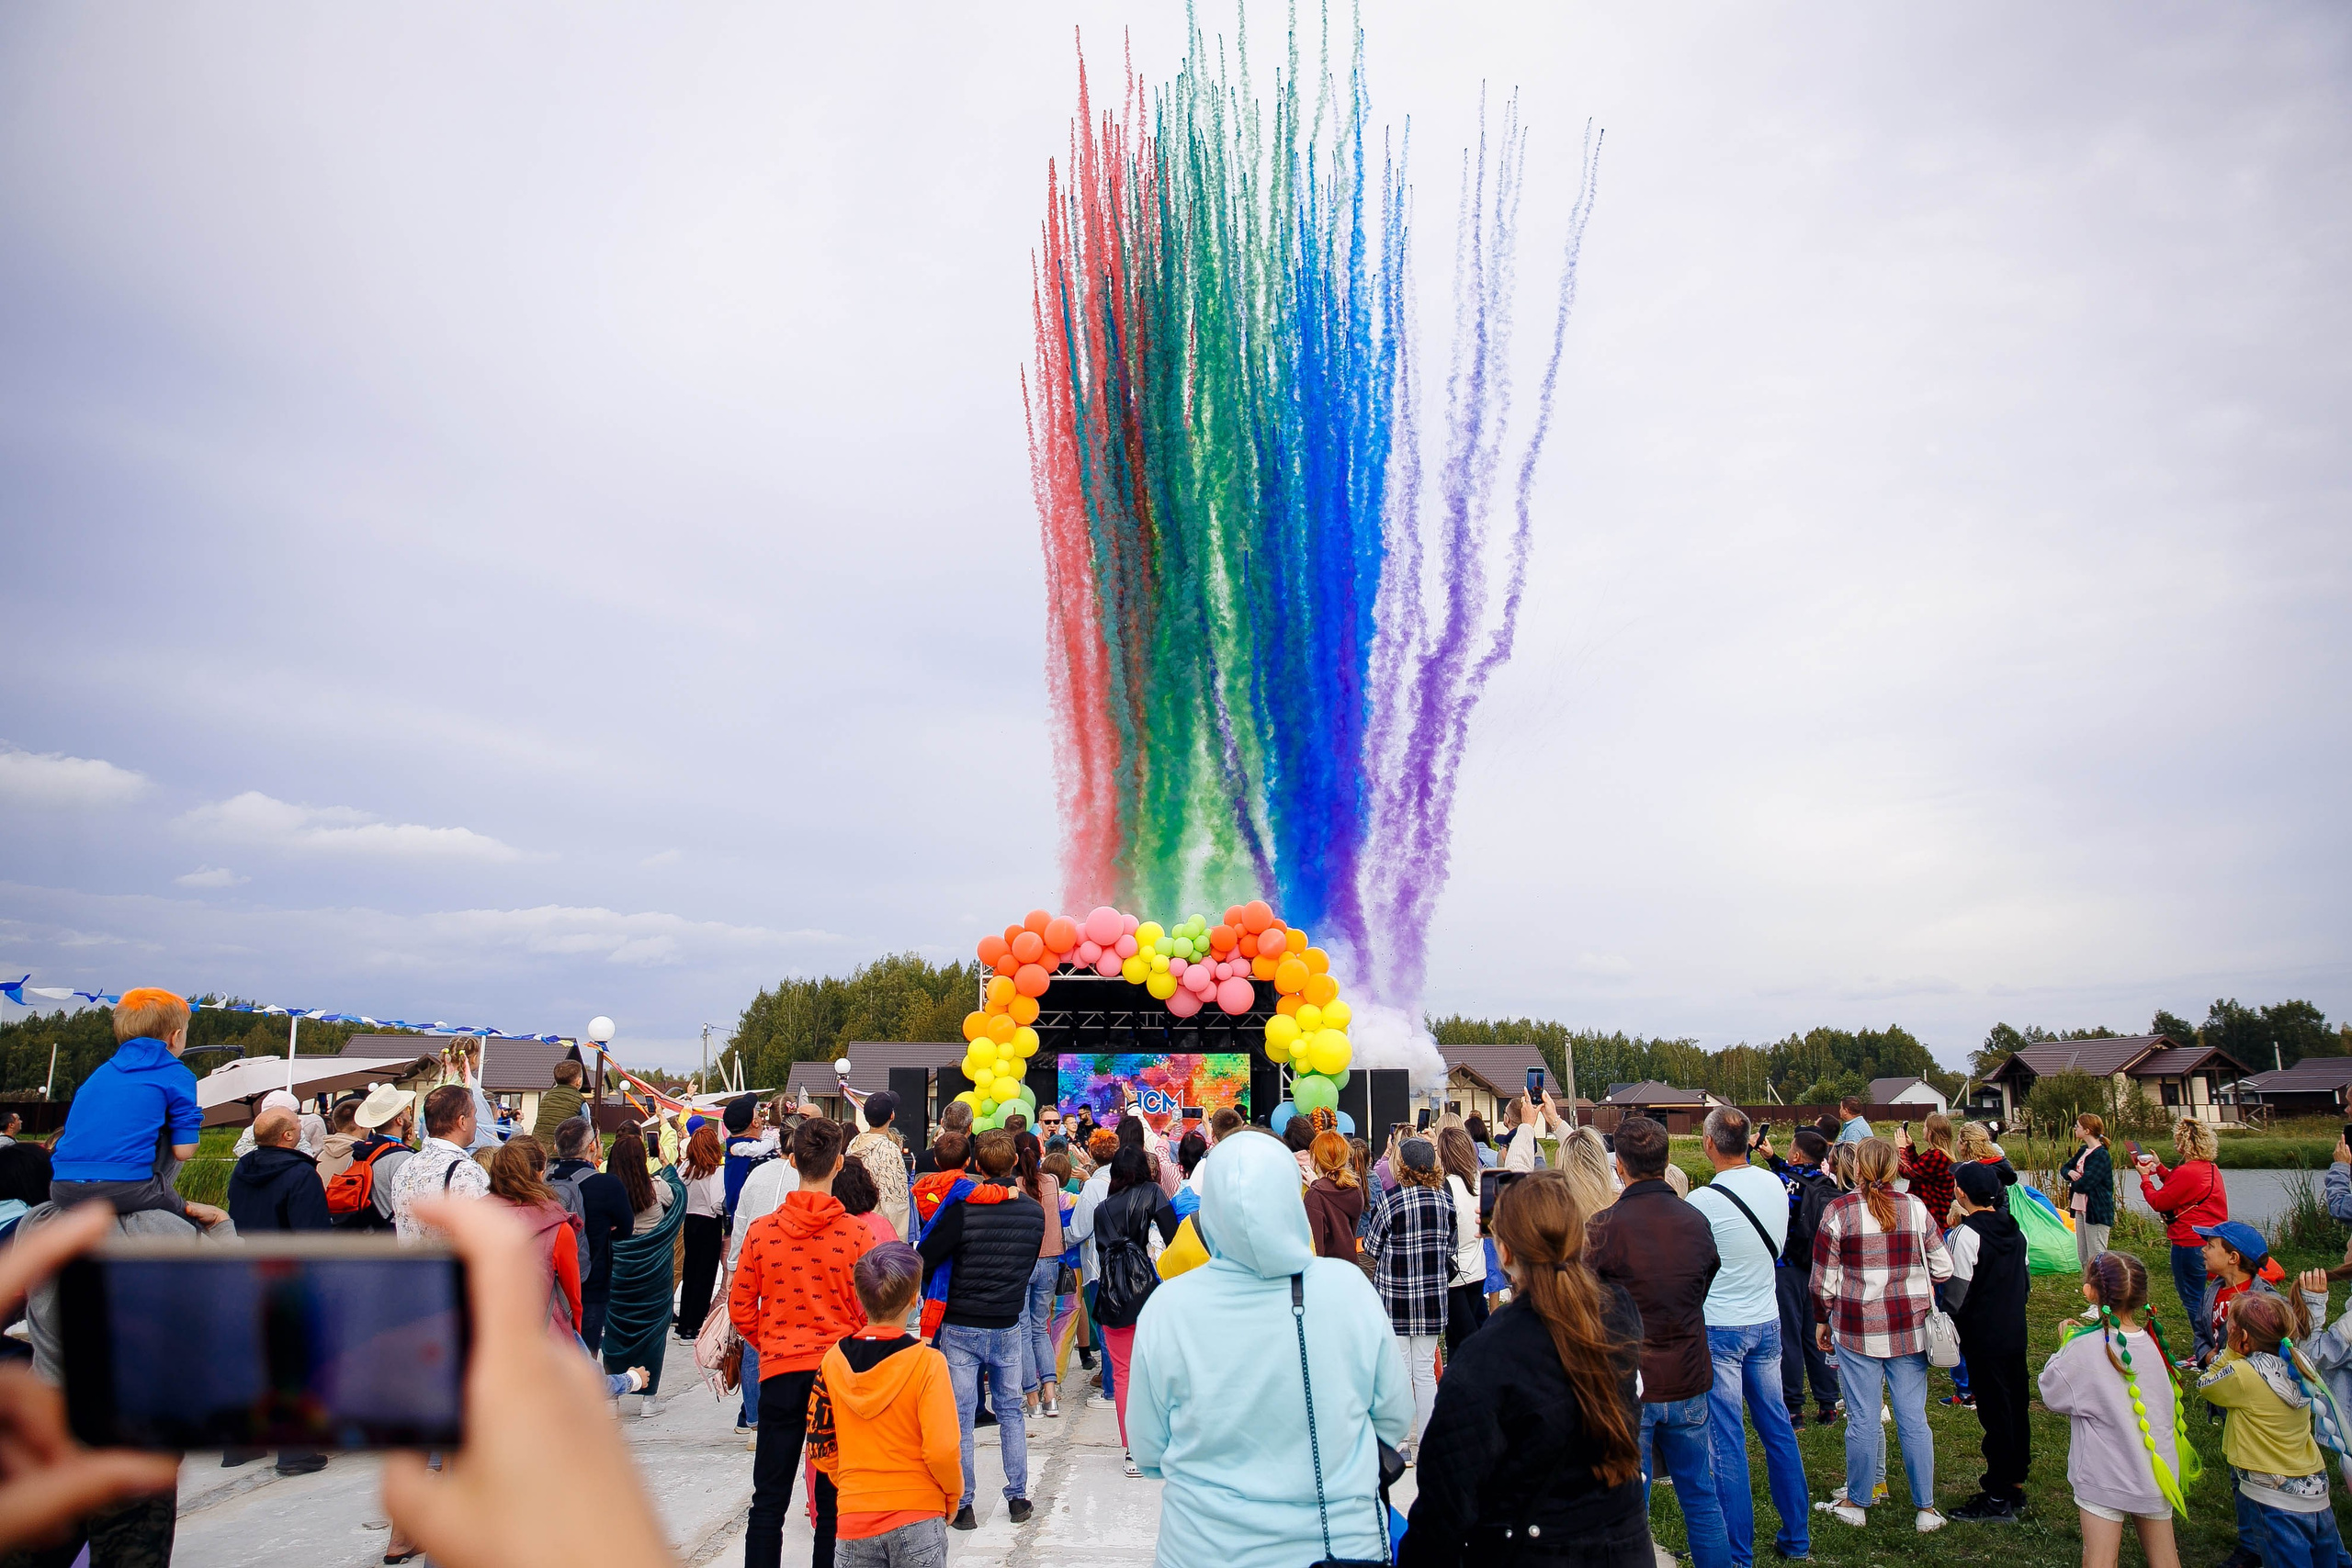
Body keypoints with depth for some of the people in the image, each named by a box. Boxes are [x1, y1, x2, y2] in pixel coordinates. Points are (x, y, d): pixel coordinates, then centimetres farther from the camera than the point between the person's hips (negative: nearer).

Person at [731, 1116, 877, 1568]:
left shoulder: (762, 1231, -6)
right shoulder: (857, 1234, -11)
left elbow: (741, 1310, 1)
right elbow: (870, 1314, -5)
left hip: (779, 1371, 1)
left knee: (769, 1498, 12)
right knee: (833, 1498, 10)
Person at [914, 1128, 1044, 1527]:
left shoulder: (963, 1207, -18)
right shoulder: (1034, 1211, -4)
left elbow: (925, 1256, -13)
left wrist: (930, 1298, 5)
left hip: (960, 1327, -3)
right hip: (1008, 1325, 3)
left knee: (961, 1416, 6)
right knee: (1010, 1411, 16)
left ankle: (963, 1505, 11)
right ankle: (1018, 1497, 21)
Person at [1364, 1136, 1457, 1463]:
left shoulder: (1390, 1202, -15)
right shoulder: (1445, 1200, -3)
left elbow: (1371, 1248, -6)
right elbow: (1452, 1246, 7)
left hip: (1394, 1294, -4)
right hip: (1432, 1295, 4)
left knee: (1399, 1371, 6)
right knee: (1426, 1370, 14)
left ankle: (1401, 1445, 12)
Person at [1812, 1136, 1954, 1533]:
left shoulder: (1839, 1211, -7)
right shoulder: (1915, 1208, 0)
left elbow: (1823, 1277, -3)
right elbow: (1943, 1267, 6)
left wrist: (1821, 1320, 10)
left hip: (1857, 1328, -2)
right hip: (1910, 1328, 2)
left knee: (1862, 1418, 6)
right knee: (1913, 1417, 9)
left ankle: (1856, 1503, 17)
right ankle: (1925, 1509, 17)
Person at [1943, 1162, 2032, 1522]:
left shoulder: (1965, 1235, -19)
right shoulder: (2015, 1231, 5)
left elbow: (1956, 1295, -20)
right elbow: (2025, 1285, 14)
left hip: (1984, 1339, -7)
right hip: (2016, 1333, 7)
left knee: (1994, 1413, -1)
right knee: (2016, 1407, 15)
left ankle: (1998, 1499, 7)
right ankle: (2016, 1485, 27)